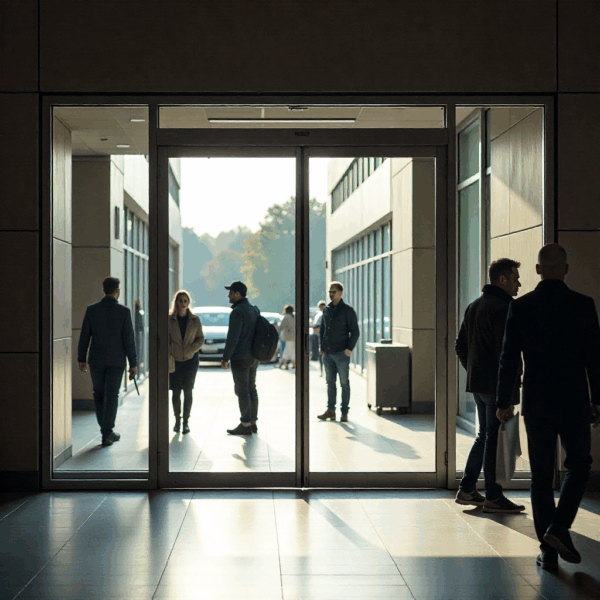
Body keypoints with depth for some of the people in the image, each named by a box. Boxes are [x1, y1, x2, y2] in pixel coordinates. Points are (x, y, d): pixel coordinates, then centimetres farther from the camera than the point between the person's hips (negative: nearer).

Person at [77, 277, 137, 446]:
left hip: (96, 360, 2)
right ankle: (107, 433, 1)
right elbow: (129, 339, -7)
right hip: (116, 360, -2)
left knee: (99, 394, 15)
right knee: (111, 396, 3)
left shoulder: (91, 309, -2)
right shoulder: (124, 311, -8)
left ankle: (105, 428, 21)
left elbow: (84, 336, 1)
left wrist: (82, 358, 10)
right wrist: (133, 363, -2)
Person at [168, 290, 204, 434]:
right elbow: (166, 341, 0)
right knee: (176, 391, 2)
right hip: (175, 360, 0)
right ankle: (177, 420, 17)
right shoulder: (169, 319, 0)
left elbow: (200, 338, 6)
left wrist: (191, 349, -12)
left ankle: (186, 421, 8)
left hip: (191, 359, 0)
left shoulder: (195, 320, 3)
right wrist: (169, 359, -9)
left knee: (188, 391, 0)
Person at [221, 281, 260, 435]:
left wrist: (225, 358, -13)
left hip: (241, 359, -9)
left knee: (242, 390, -4)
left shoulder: (237, 312, -17)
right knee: (251, 389, 13)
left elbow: (232, 338, -20)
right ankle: (253, 422, 18)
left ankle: (245, 425, -2)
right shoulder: (254, 310, 12)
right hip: (254, 358, 9)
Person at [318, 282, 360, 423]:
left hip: (342, 353, -5)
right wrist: (322, 346, 10)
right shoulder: (326, 310, 11)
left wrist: (350, 348, -13)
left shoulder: (347, 310, -5)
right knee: (330, 383, 9)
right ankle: (330, 410, 14)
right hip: (327, 353, 5)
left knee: (344, 383, 2)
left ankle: (344, 412, 7)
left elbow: (355, 331, -5)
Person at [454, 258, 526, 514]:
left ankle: (467, 489, 21)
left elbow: (460, 346, 18)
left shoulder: (473, 306, 15)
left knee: (484, 435, 18)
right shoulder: (503, 308, -15)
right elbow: (506, 351, -21)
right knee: (495, 439, -2)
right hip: (496, 385, -9)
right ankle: (493, 497, 5)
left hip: (477, 384, 9)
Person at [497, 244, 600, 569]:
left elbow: (508, 359, -2)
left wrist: (503, 402, 6)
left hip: (536, 404, 1)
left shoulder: (520, 307, -3)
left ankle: (548, 551, 10)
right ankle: (559, 527, -2)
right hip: (573, 402, -1)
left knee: (541, 474, 8)